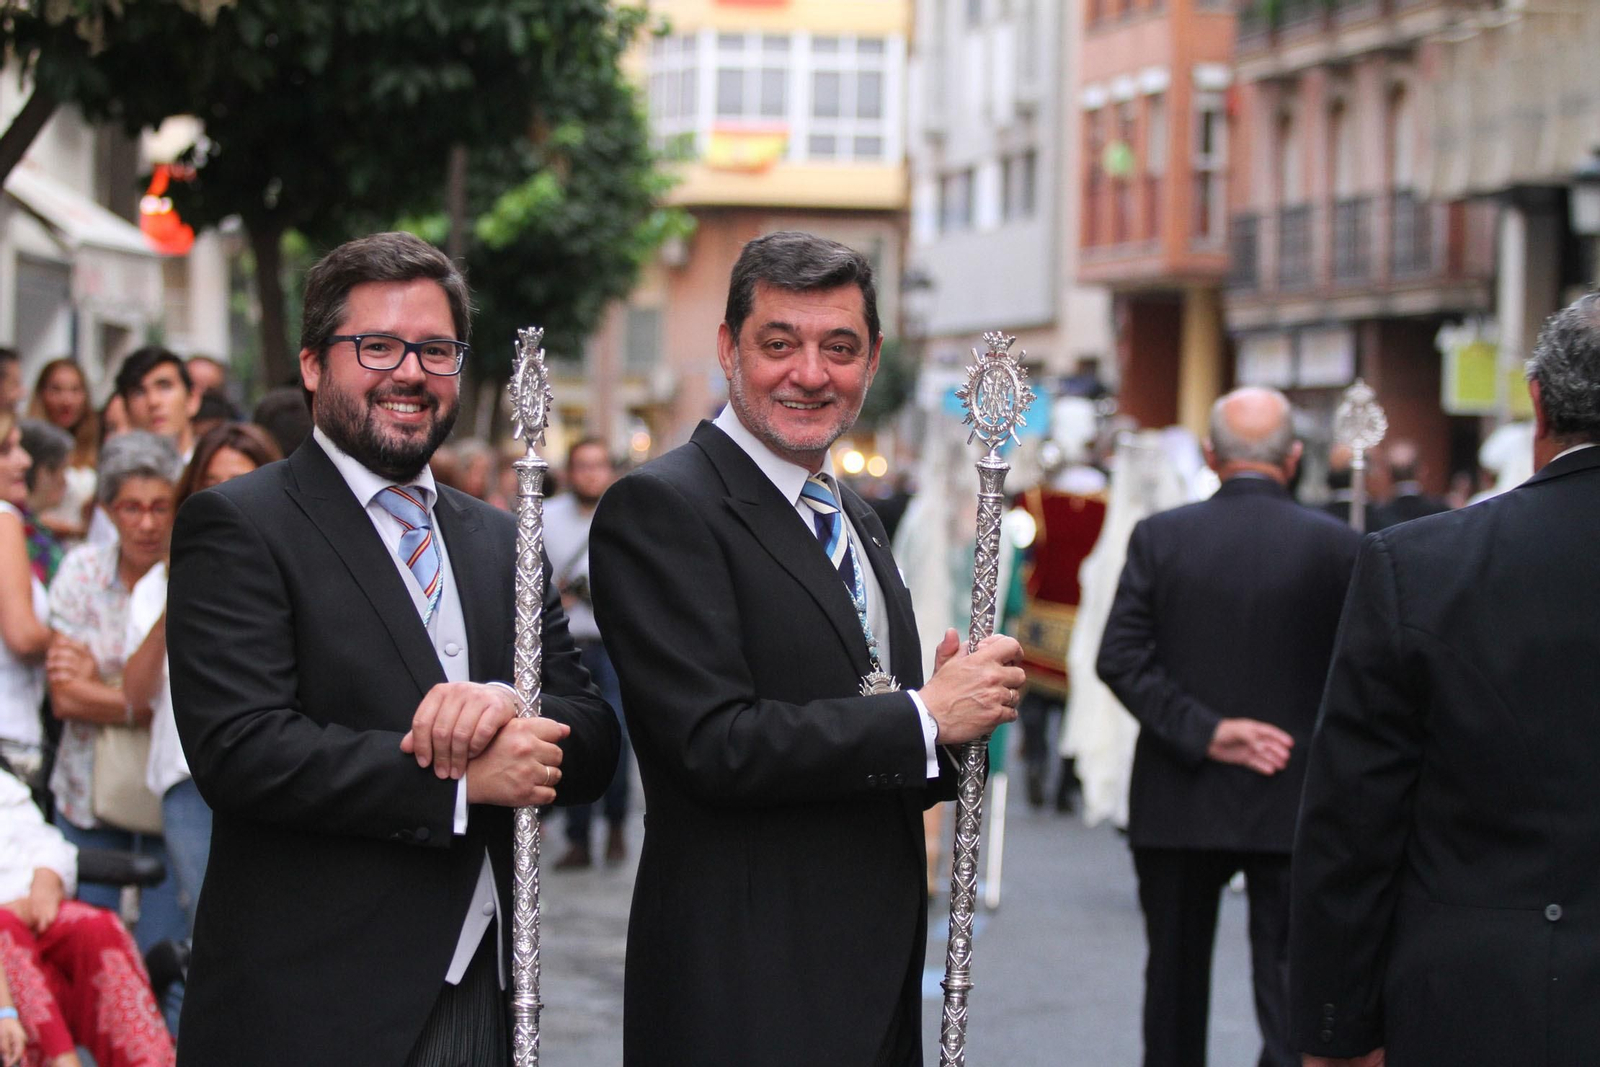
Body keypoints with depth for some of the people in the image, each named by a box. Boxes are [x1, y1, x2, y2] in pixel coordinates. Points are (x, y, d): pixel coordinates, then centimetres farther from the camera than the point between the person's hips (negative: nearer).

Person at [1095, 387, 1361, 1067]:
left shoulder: (1159, 537, -4)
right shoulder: (1336, 546, -7)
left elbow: (1118, 659, -11)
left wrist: (1203, 731, -11)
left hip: (1179, 802, 1)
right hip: (1294, 805, -1)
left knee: (1176, 983, 16)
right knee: (1290, 984, 1)